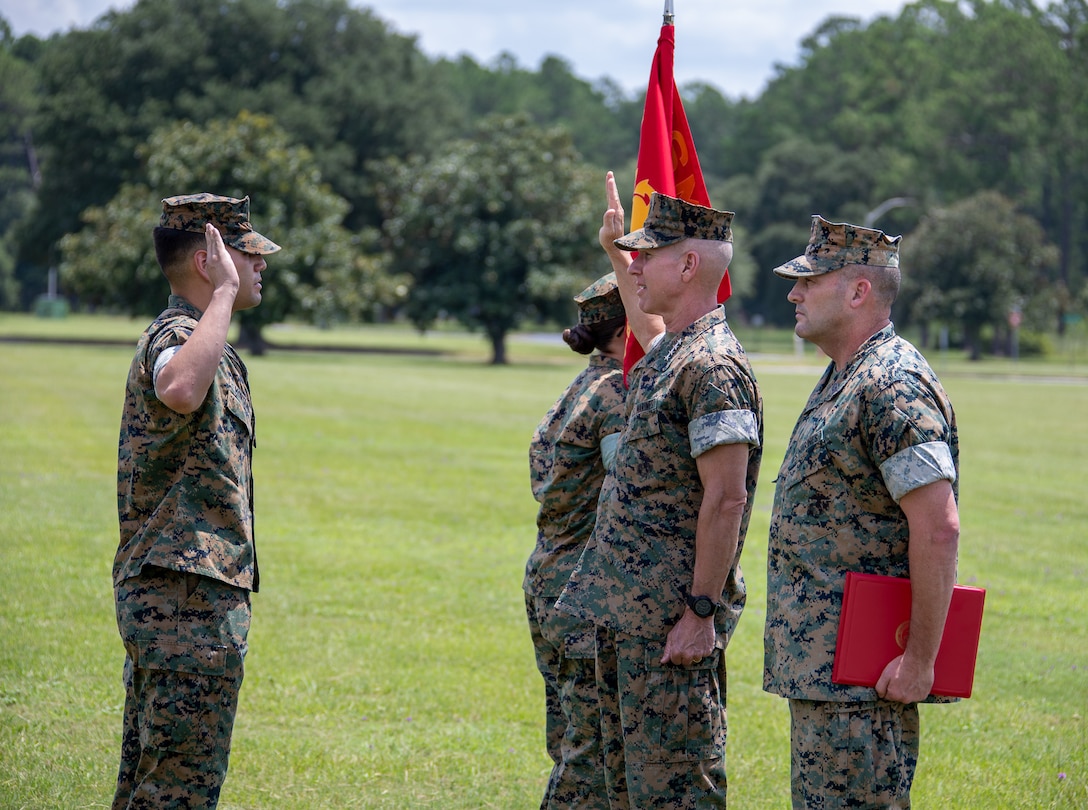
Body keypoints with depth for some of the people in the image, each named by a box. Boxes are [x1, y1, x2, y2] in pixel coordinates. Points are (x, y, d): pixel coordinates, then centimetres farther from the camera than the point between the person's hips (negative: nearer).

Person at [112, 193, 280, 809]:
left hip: (160, 596, 11)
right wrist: (224, 292, -30)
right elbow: (180, 390, -41)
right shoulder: (176, 337, -14)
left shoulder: (204, 346, 20)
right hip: (189, 598, -11)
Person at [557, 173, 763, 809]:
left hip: (671, 618, -10)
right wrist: (616, 251, 44)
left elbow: (726, 501, -22)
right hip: (626, 612, 10)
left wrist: (701, 614, -23)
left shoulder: (712, 367, -18)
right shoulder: (668, 352, 12)